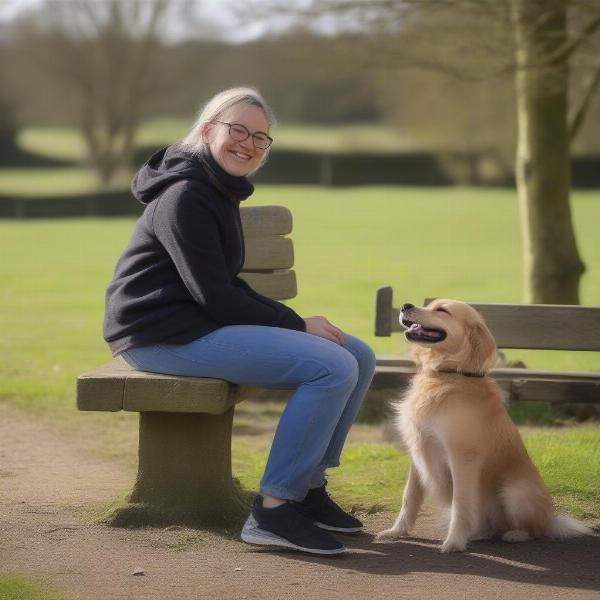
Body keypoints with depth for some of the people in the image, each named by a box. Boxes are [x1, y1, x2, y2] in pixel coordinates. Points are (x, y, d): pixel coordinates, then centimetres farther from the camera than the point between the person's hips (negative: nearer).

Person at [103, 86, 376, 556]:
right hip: (164, 335, -10)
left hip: (205, 323, 10)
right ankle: (274, 511, -20)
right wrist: (298, 326, -12)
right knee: (332, 367, -23)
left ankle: (308, 487, 11)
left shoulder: (219, 191, 17)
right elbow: (214, 296, -19)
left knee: (360, 357, 4)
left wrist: (293, 320, 5)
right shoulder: (185, 196, -14)